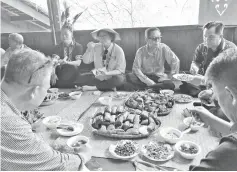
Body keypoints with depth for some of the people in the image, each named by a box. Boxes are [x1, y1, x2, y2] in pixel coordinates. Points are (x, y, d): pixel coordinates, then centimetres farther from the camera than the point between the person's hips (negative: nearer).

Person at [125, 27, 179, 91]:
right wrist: (148, 81, -26)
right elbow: (136, 68, -16)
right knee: (129, 76, -28)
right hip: (144, 77, 0)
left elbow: (175, 61, -10)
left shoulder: (163, 48, -9)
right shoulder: (141, 51, -9)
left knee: (171, 84, -31)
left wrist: (172, 77, -14)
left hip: (159, 77, 1)